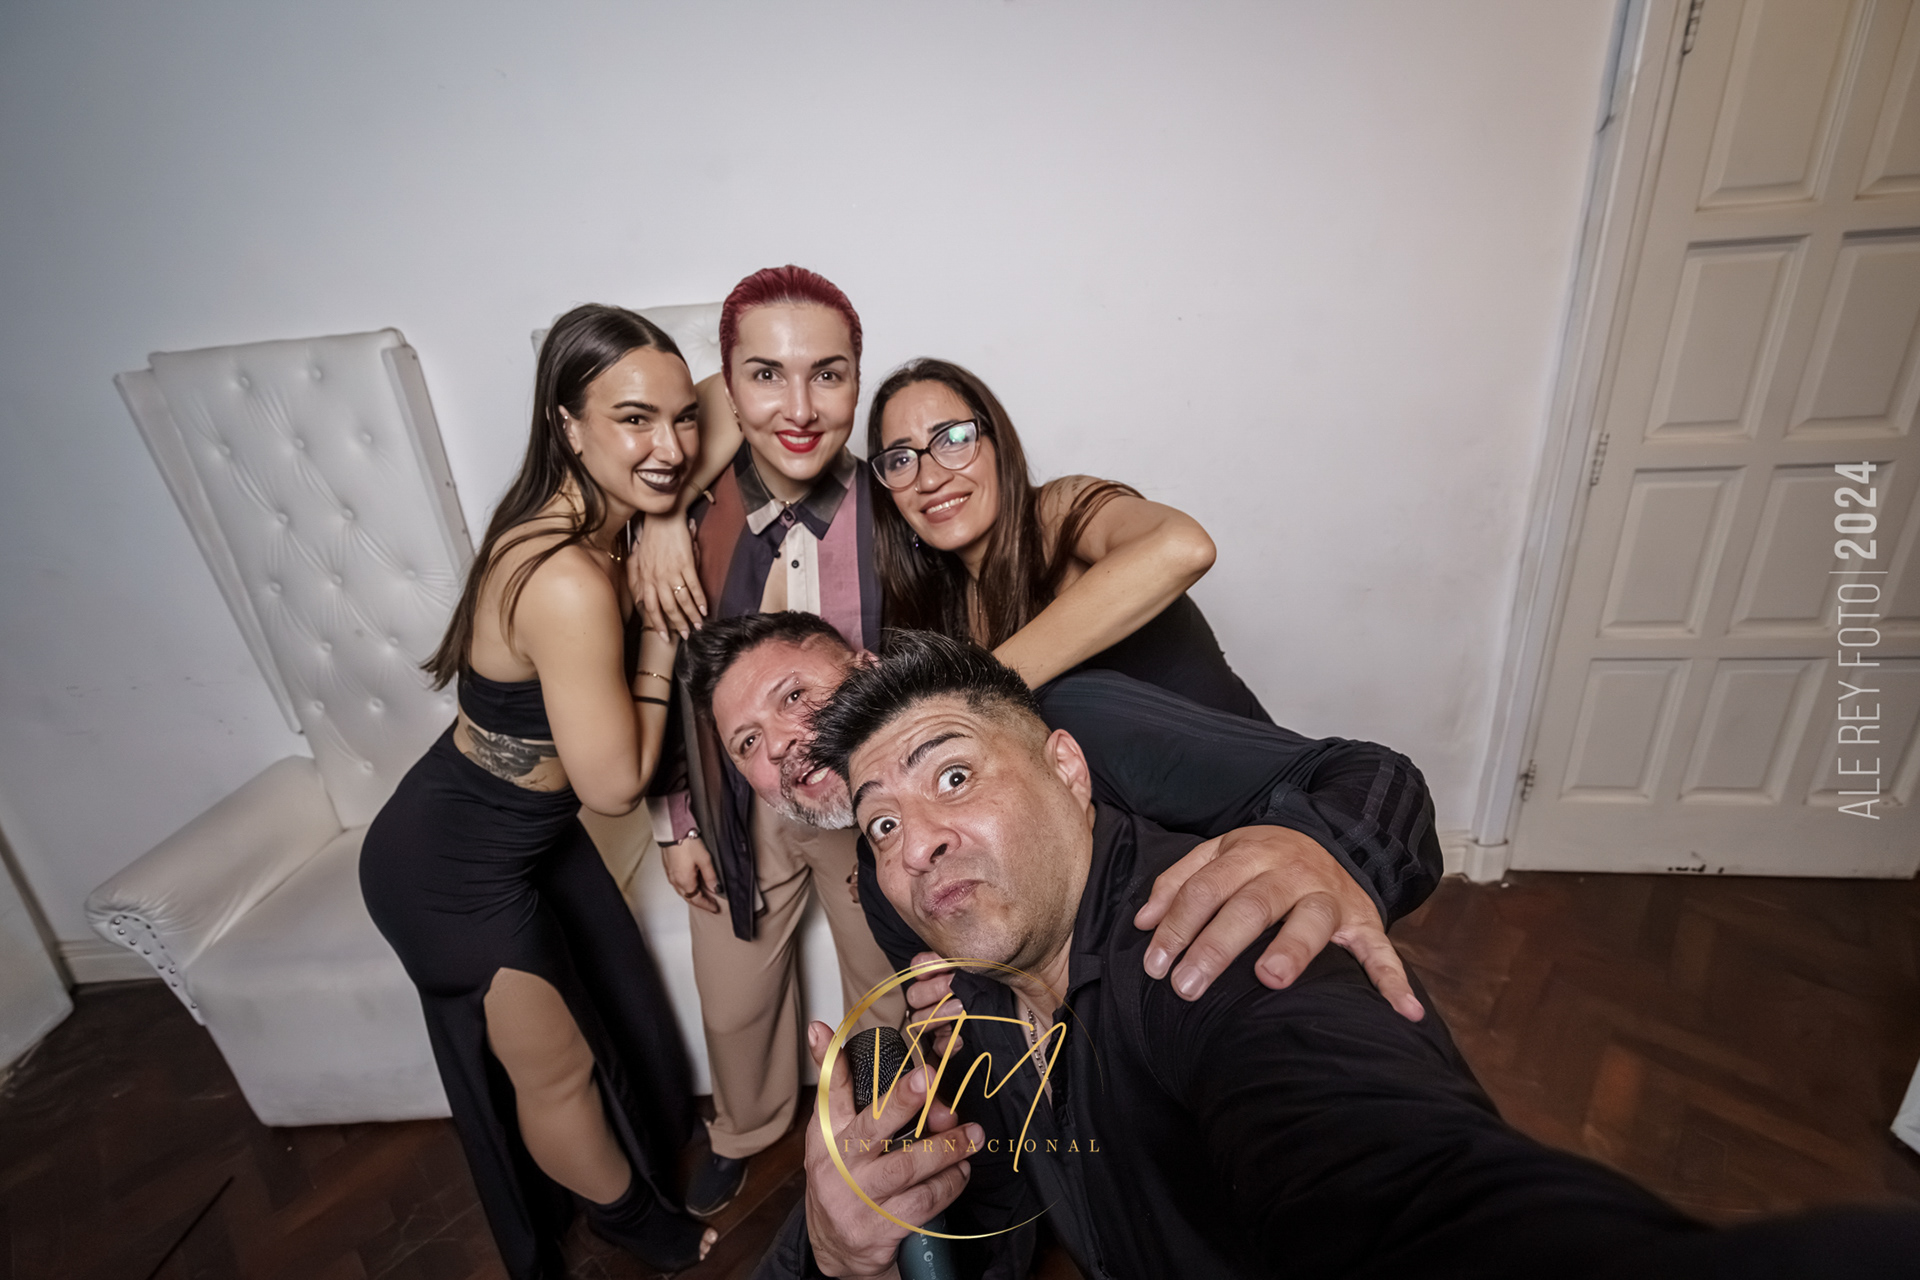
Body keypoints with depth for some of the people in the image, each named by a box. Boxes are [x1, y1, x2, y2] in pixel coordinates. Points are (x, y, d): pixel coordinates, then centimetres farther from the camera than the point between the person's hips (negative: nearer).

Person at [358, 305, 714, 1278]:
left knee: (618, 1006, 27)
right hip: (457, 869, -8)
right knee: (555, 1070, 18)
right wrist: (663, 632, -21)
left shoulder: (597, 522, -9)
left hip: (531, 827, 9)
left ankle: (631, 1188, 57)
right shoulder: (570, 583, -36)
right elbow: (615, 783, -27)